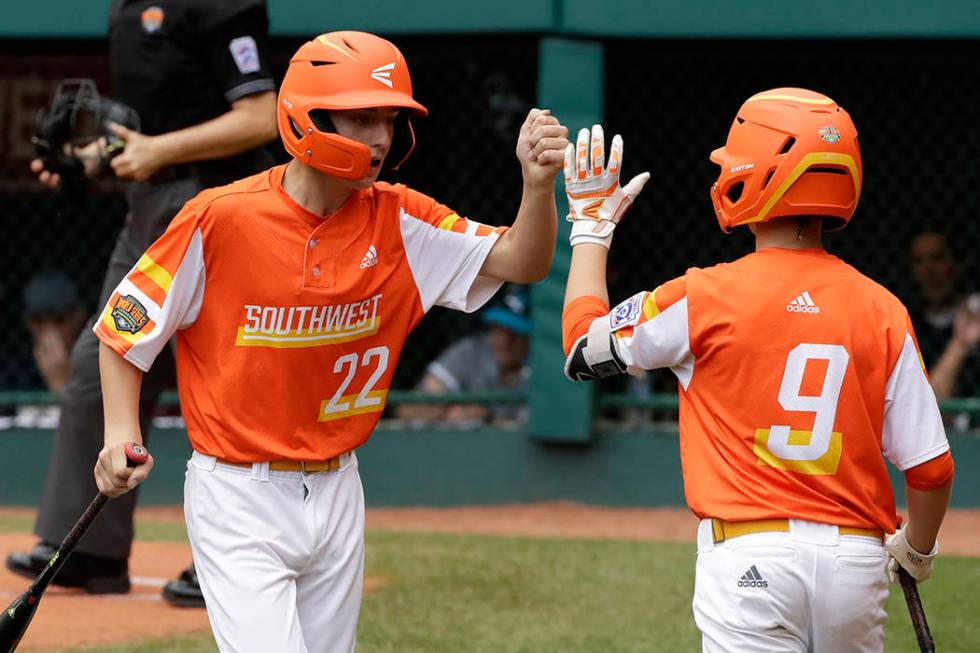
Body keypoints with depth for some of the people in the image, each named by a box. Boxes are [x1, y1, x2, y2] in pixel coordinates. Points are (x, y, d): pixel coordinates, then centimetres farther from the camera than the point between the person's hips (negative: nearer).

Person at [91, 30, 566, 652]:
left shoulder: (397, 221, -2)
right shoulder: (221, 218, -14)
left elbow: (520, 263, -10)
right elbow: (124, 325, -4)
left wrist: (539, 184, -29)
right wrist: (120, 430, -17)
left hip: (336, 494, 5)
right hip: (238, 499, -5)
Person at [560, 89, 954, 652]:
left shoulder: (706, 297, -6)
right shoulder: (881, 310, 2)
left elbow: (584, 344, 9)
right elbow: (932, 465, 1)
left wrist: (592, 225, 22)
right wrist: (918, 548, 22)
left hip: (751, 557, -3)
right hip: (857, 558, 4)